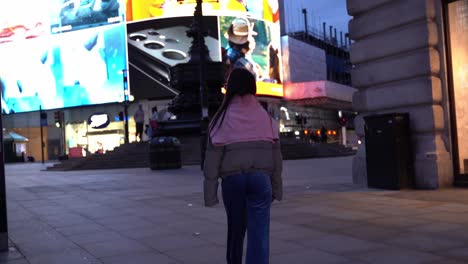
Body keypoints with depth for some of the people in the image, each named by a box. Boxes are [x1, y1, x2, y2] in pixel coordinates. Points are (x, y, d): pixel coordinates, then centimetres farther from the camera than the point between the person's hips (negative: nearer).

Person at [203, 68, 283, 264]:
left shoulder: (223, 117, -1)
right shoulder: (265, 116, 5)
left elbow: (213, 156, -4)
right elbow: (275, 153, 6)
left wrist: (210, 192, 1)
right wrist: (277, 186, 13)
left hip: (232, 178, 0)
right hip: (261, 177, 0)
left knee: (235, 229, 20)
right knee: (259, 232, -1)